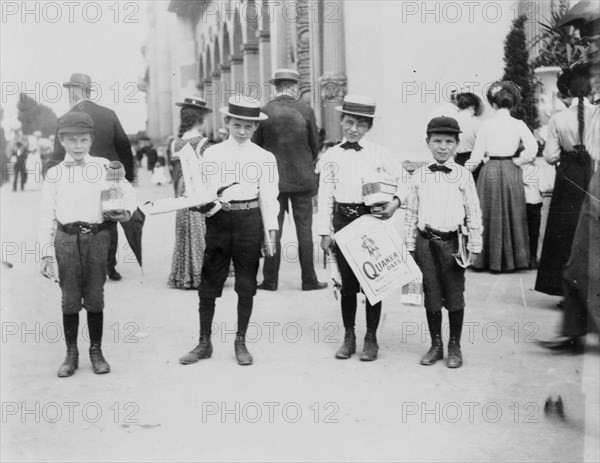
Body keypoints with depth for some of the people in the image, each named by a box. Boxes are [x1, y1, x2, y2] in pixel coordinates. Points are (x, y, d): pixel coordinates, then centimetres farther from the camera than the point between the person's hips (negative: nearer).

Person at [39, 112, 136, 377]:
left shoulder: (104, 166, 7)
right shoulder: (54, 174, 8)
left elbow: (128, 193, 12)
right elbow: (46, 215, 7)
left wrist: (126, 212, -10)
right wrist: (46, 253, 2)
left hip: (97, 237, 0)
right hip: (66, 238, 0)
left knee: (95, 298, 4)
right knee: (70, 299, 4)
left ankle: (96, 351, 17)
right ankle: (71, 353, 15)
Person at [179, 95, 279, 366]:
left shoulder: (264, 157, 4)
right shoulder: (212, 154, 6)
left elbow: (269, 198, 3)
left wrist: (270, 234, 0)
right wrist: (209, 202, -17)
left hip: (249, 220, -1)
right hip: (218, 220, 1)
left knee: (246, 285, 6)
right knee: (208, 284, 4)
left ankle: (241, 342, 18)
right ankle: (204, 343, 15)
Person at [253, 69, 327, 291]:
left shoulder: (264, 112, -5)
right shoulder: (306, 111, -6)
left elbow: (256, 146, 1)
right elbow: (315, 145, 2)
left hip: (273, 178, 1)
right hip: (302, 178, 0)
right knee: (304, 229, 5)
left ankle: (270, 280, 9)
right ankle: (309, 280, 9)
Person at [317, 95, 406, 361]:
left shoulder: (378, 153, 0)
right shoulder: (331, 156, 5)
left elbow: (402, 181, 4)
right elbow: (325, 195, 5)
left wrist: (396, 202, -16)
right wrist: (324, 231, 1)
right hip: (343, 220, 2)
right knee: (347, 282, 9)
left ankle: (371, 339, 16)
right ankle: (349, 337, 21)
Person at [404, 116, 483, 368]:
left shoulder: (463, 175, -1)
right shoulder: (419, 176, 5)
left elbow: (473, 213, 0)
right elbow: (411, 212, 9)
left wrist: (474, 246, -2)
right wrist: (409, 244, 7)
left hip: (451, 241, -2)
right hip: (425, 241, 2)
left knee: (454, 297, 6)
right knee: (431, 296, 10)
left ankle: (454, 347, 19)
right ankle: (435, 345, 23)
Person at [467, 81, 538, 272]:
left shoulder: (486, 125, -3)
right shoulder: (518, 125, -3)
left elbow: (476, 155, -3)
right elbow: (533, 147, -13)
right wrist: (518, 161, 1)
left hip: (490, 172, 0)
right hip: (511, 172, 0)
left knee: (489, 215, 8)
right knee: (511, 214, 10)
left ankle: (490, 258, 12)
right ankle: (511, 258, 14)